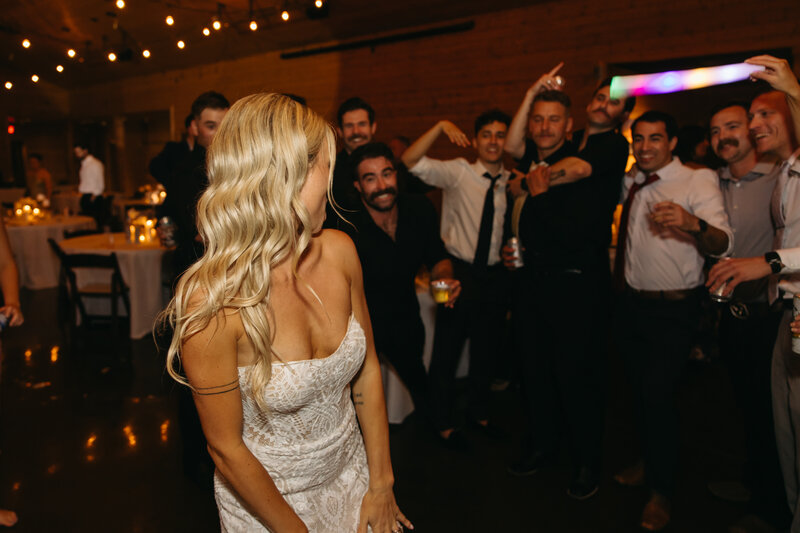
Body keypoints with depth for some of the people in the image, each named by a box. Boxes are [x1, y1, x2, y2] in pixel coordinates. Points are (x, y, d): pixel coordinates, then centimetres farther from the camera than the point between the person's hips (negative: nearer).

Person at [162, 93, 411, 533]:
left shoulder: (339, 252, -13)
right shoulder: (213, 302, -29)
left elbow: (367, 370, -4)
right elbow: (226, 449, -19)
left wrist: (380, 488, -2)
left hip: (350, 472, 5)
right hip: (264, 498, -4)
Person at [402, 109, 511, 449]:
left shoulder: (512, 183, 3)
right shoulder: (459, 172, -8)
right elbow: (411, 161, -19)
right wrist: (441, 127, -28)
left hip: (495, 276, 4)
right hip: (460, 273, -4)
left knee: (486, 350, 19)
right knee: (447, 351, 8)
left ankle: (479, 414, 42)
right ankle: (443, 424, 29)